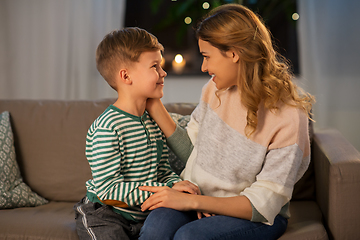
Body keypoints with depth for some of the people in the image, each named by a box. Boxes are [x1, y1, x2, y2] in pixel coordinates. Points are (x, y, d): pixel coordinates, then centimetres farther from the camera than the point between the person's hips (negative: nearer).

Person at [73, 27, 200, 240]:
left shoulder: (154, 121, 6)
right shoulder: (107, 127, -19)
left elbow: (164, 170, 12)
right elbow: (108, 188, -23)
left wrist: (180, 187, -10)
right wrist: (166, 190, -25)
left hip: (142, 216, 5)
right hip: (104, 216, -5)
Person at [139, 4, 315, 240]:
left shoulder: (288, 117, -18)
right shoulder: (215, 89, 0)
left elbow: (262, 206, -18)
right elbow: (191, 149, 9)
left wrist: (192, 201, -24)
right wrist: (155, 107, 0)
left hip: (257, 218, -4)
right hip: (198, 199, 4)